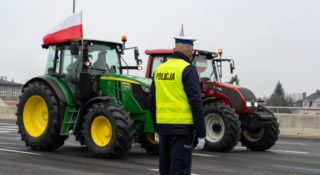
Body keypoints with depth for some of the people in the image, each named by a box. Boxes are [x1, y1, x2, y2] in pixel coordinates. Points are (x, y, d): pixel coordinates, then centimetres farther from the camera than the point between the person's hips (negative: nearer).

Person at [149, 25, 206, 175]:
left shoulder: (159, 69, 10)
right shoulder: (188, 70, -9)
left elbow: (152, 102, 13)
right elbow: (196, 103, -15)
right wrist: (201, 134, -11)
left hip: (164, 125, 6)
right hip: (182, 126, -6)